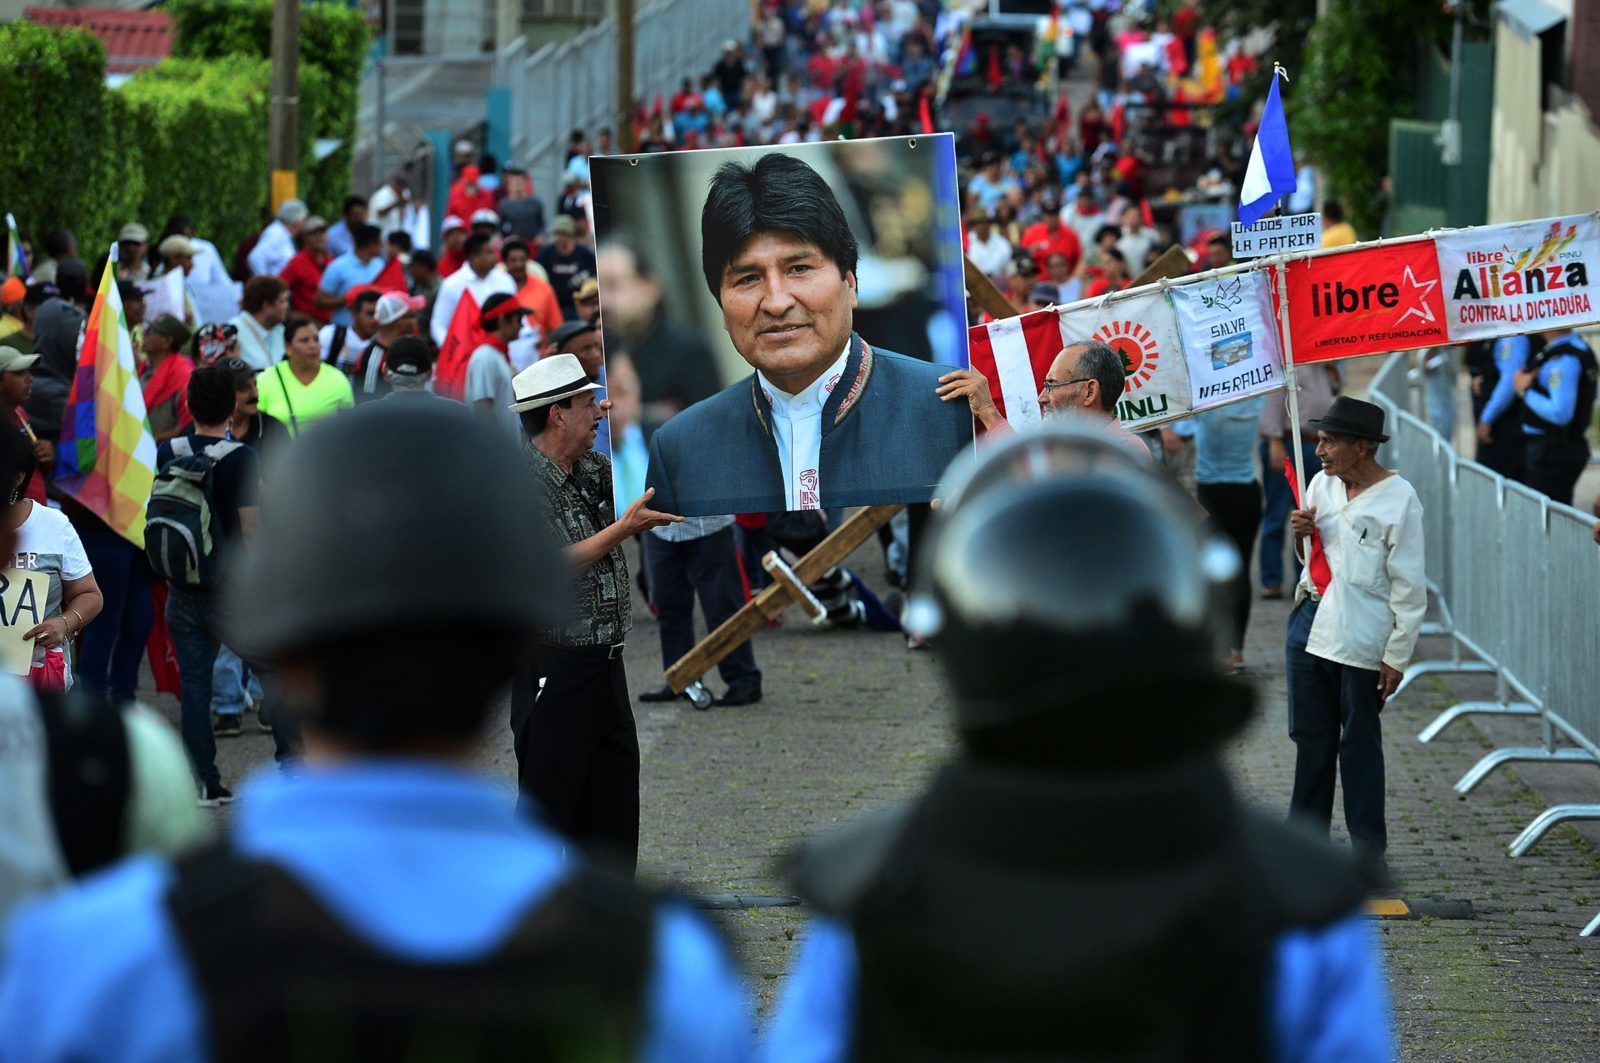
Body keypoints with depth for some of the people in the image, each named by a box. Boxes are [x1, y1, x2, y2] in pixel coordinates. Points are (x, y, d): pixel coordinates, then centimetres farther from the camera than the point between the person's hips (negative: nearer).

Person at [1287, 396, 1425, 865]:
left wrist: (1397, 656, -12)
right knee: (1310, 737, 13)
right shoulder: (1321, 485, 8)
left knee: (1359, 743, 2)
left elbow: (1410, 587, -10)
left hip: (1362, 639, -6)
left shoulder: (1398, 500, -11)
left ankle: (1369, 849, 11)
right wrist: (1301, 535, -1)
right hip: (1310, 623, 6)